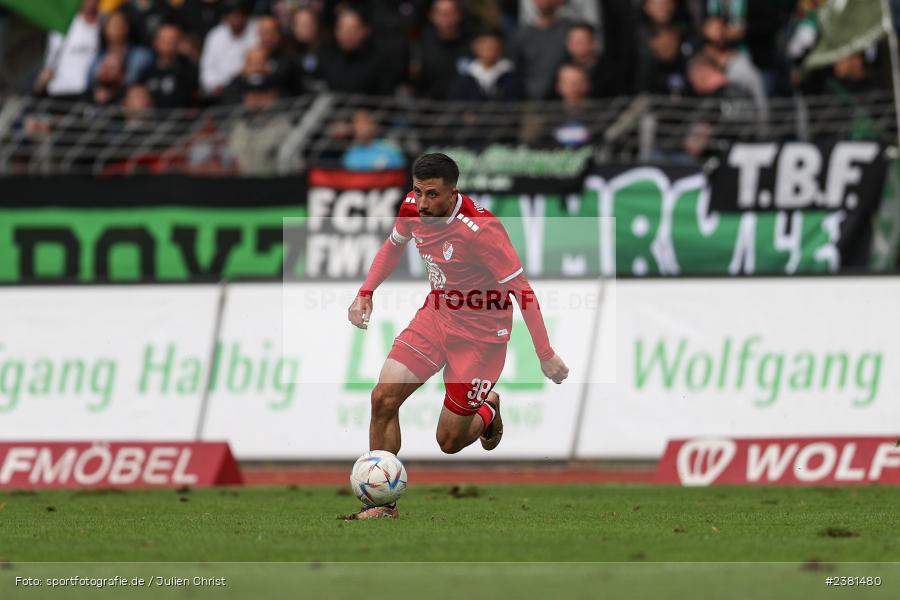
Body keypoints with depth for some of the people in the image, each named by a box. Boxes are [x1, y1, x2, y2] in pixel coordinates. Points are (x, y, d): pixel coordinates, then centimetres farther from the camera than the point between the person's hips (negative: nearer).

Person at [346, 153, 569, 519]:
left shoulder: (480, 229, -29)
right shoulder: (413, 208, -9)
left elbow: (522, 290, -22)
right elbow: (394, 245, 15)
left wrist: (545, 355, -21)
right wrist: (366, 292, 4)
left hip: (480, 334, -6)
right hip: (436, 316, 6)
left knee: (449, 442, 1)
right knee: (383, 398, -12)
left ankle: (488, 412, 38)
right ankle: (382, 504, -1)